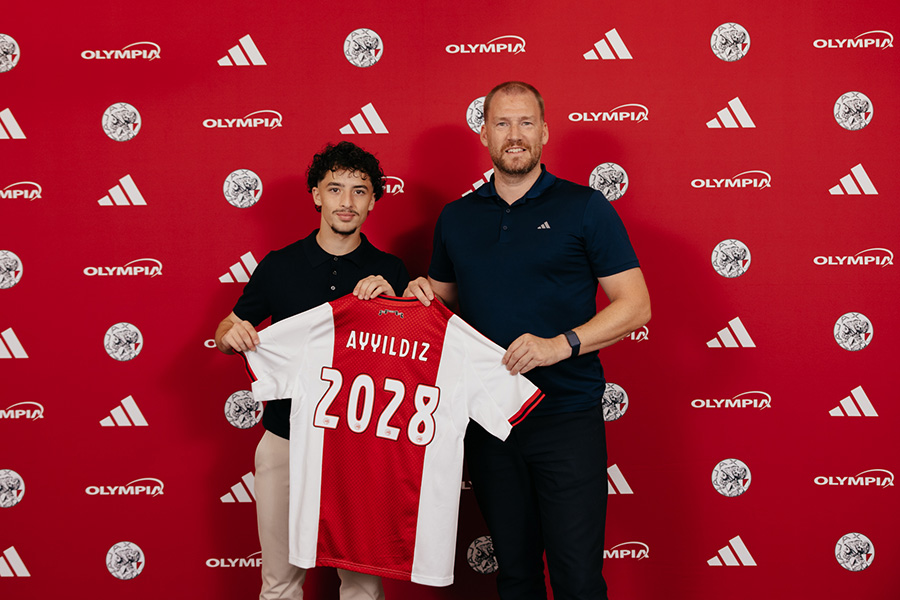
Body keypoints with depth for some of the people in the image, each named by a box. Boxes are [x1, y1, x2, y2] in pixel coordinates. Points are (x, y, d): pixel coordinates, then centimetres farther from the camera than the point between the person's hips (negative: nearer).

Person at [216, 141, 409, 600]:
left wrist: (391, 300, -16)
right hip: (285, 437, 1)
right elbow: (226, 333, 12)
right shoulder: (279, 266, 5)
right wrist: (231, 334, -12)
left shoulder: (389, 271, 3)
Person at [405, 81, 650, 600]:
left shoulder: (584, 208, -1)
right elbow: (448, 302, 23)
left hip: (567, 420, -3)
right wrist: (422, 296, -1)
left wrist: (560, 345, -18)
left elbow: (636, 305, -5)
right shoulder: (457, 218, 11)